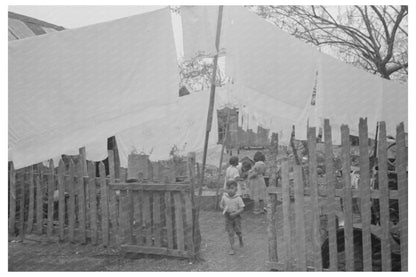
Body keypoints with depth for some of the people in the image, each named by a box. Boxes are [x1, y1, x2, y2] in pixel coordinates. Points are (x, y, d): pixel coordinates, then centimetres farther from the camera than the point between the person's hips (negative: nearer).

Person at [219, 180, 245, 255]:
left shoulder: (238, 198, -14)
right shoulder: (224, 197, -6)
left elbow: (242, 208, -13)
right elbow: (221, 204, 8)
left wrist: (235, 214, -25)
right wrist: (223, 208, -13)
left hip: (236, 217, -2)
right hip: (228, 218, 2)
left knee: (238, 231, 4)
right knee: (230, 233, 1)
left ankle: (241, 240, 39)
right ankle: (232, 248, 8)